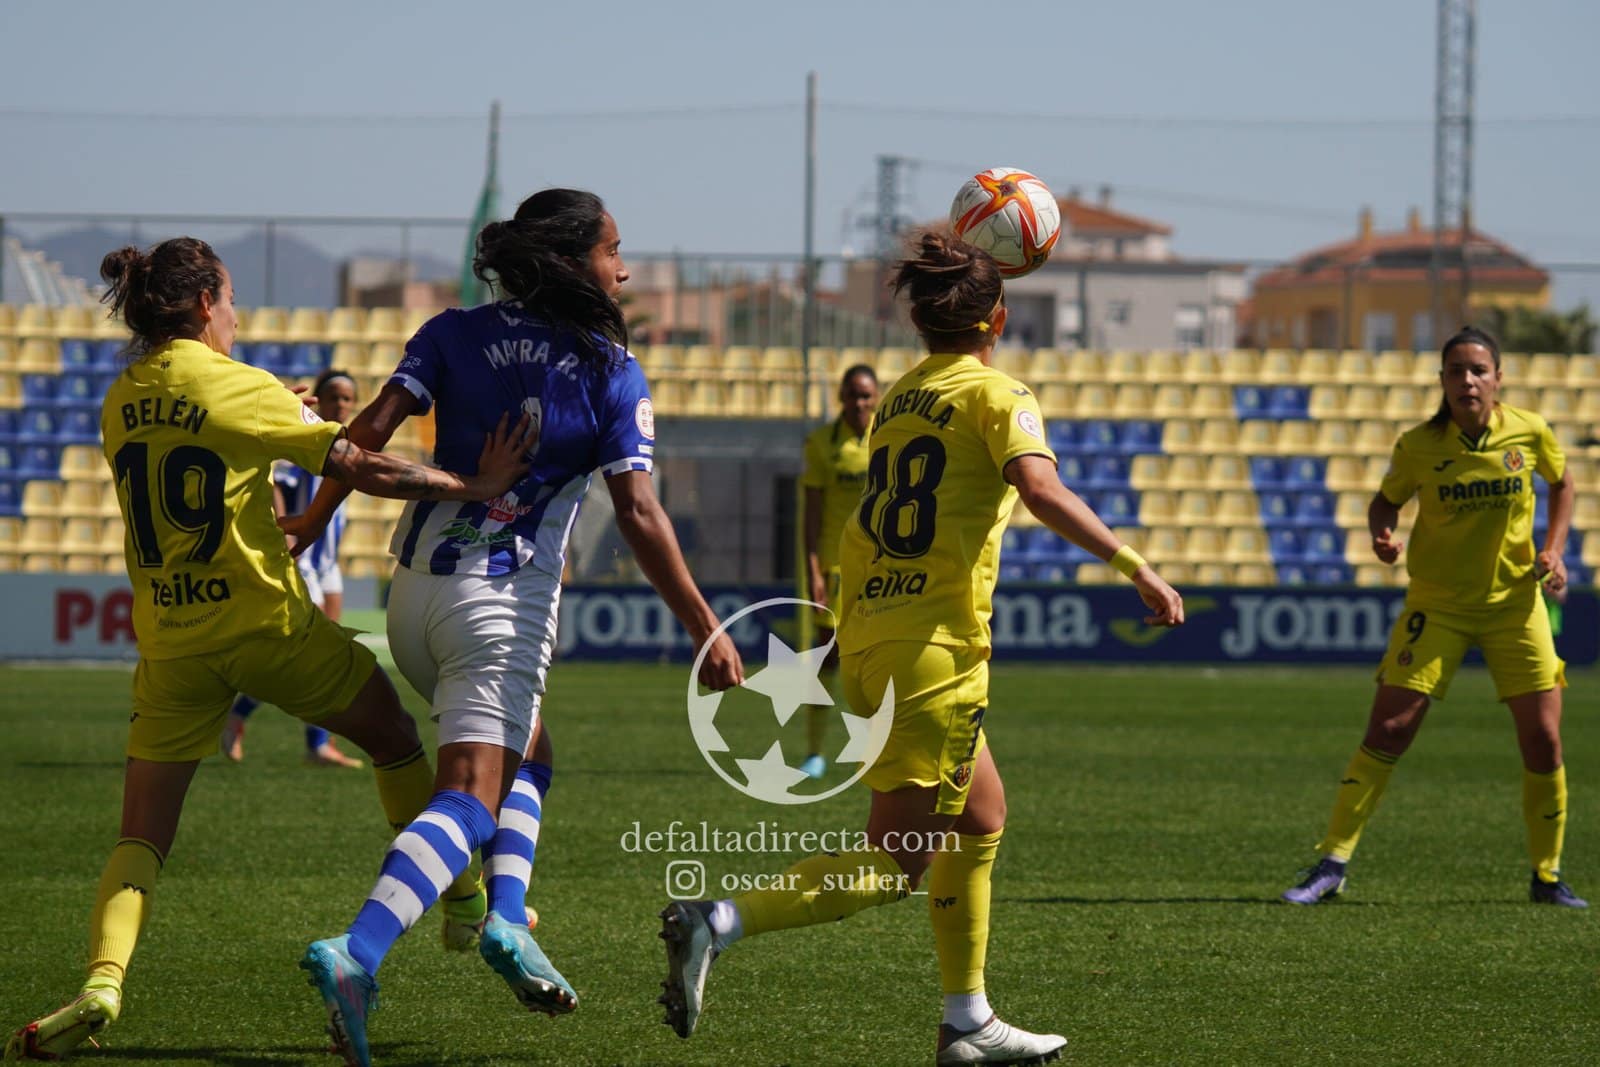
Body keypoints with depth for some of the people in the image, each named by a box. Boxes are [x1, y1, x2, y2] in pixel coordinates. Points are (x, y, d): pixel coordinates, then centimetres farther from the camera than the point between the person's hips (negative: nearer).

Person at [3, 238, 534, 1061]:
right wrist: (473, 489, -10)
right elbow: (357, 468, -12)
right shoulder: (240, 390, -10)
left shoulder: (120, 405, 6)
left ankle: (101, 985, -20)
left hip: (169, 641, 4)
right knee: (396, 739, 21)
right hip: (265, 621, -4)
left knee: (141, 838, 4)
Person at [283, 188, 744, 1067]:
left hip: (417, 588, 6)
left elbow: (372, 429, -4)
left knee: (521, 761, 25)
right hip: (505, 604, -6)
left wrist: (311, 523, 6)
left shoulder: (456, 335, 7)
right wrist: (704, 629, -6)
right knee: (470, 798, -13)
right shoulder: (613, 374, -3)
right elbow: (638, 516, -9)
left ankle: (506, 918, 2)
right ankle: (355, 953, -34)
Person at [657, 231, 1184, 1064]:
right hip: (936, 646, -8)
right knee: (898, 861, -6)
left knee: (981, 819, 21)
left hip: (868, 638, 8)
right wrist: (1135, 567, -23)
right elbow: (1041, 490, -22)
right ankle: (718, 923, -22)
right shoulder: (995, 395, -4)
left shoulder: (895, 400, 16)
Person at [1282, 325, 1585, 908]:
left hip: (1515, 599, 1)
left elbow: (1561, 483, 12)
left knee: (1543, 738, -4)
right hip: (1437, 603, -1)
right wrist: (1382, 536, -17)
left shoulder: (1529, 432, -7)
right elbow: (1386, 501, 5)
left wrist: (1554, 551, -1)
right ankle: (1331, 863, -2)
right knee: (1388, 730, -9)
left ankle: (1547, 876, 13)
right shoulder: (1418, 446, -11)